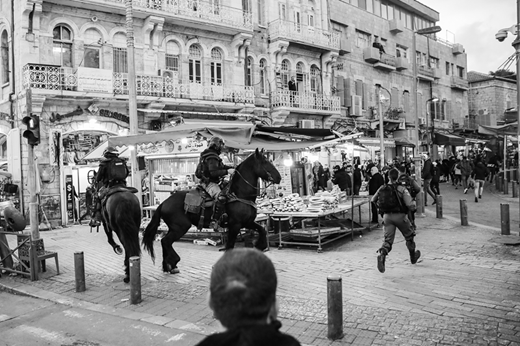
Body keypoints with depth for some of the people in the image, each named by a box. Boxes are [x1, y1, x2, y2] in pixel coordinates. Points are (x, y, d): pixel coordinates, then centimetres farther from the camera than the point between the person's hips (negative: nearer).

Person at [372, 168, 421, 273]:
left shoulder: (382, 188, 0)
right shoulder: (401, 189, -12)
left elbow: (373, 200, 11)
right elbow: (410, 205, -18)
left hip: (387, 216, 3)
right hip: (400, 216, -2)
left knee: (388, 240, 3)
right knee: (409, 236, 22)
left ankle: (381, 254, -25)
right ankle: (413, 257, 38)